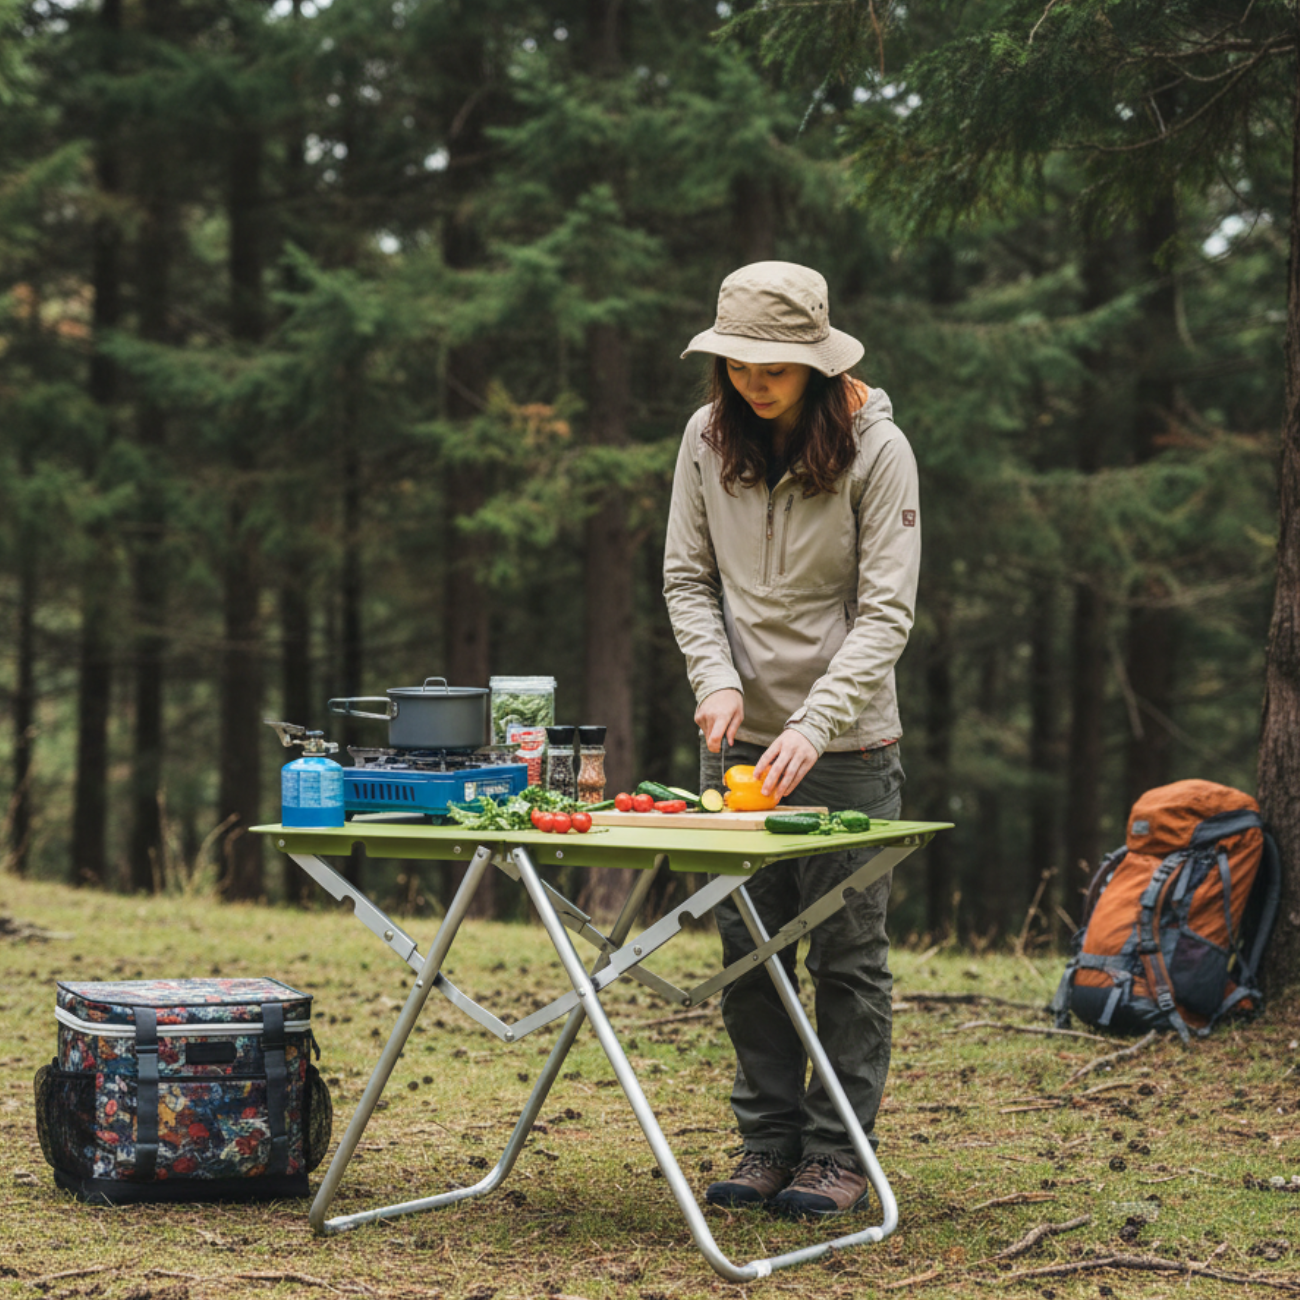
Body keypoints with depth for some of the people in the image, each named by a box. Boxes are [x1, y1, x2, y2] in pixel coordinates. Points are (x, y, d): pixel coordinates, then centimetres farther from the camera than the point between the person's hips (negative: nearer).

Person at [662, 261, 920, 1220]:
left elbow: (886, 612, -13)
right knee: (749, 952, 8)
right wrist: (717, 678, -10)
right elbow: (687, 578, 8)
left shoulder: (875, 449, -11)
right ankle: (770, 1140, 18)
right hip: (739, 739, 4)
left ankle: (839, 1154, 10)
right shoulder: (708, 439, 1)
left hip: (847, 746, -4)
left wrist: (813, 725, -24)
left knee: (847, 956, 2)